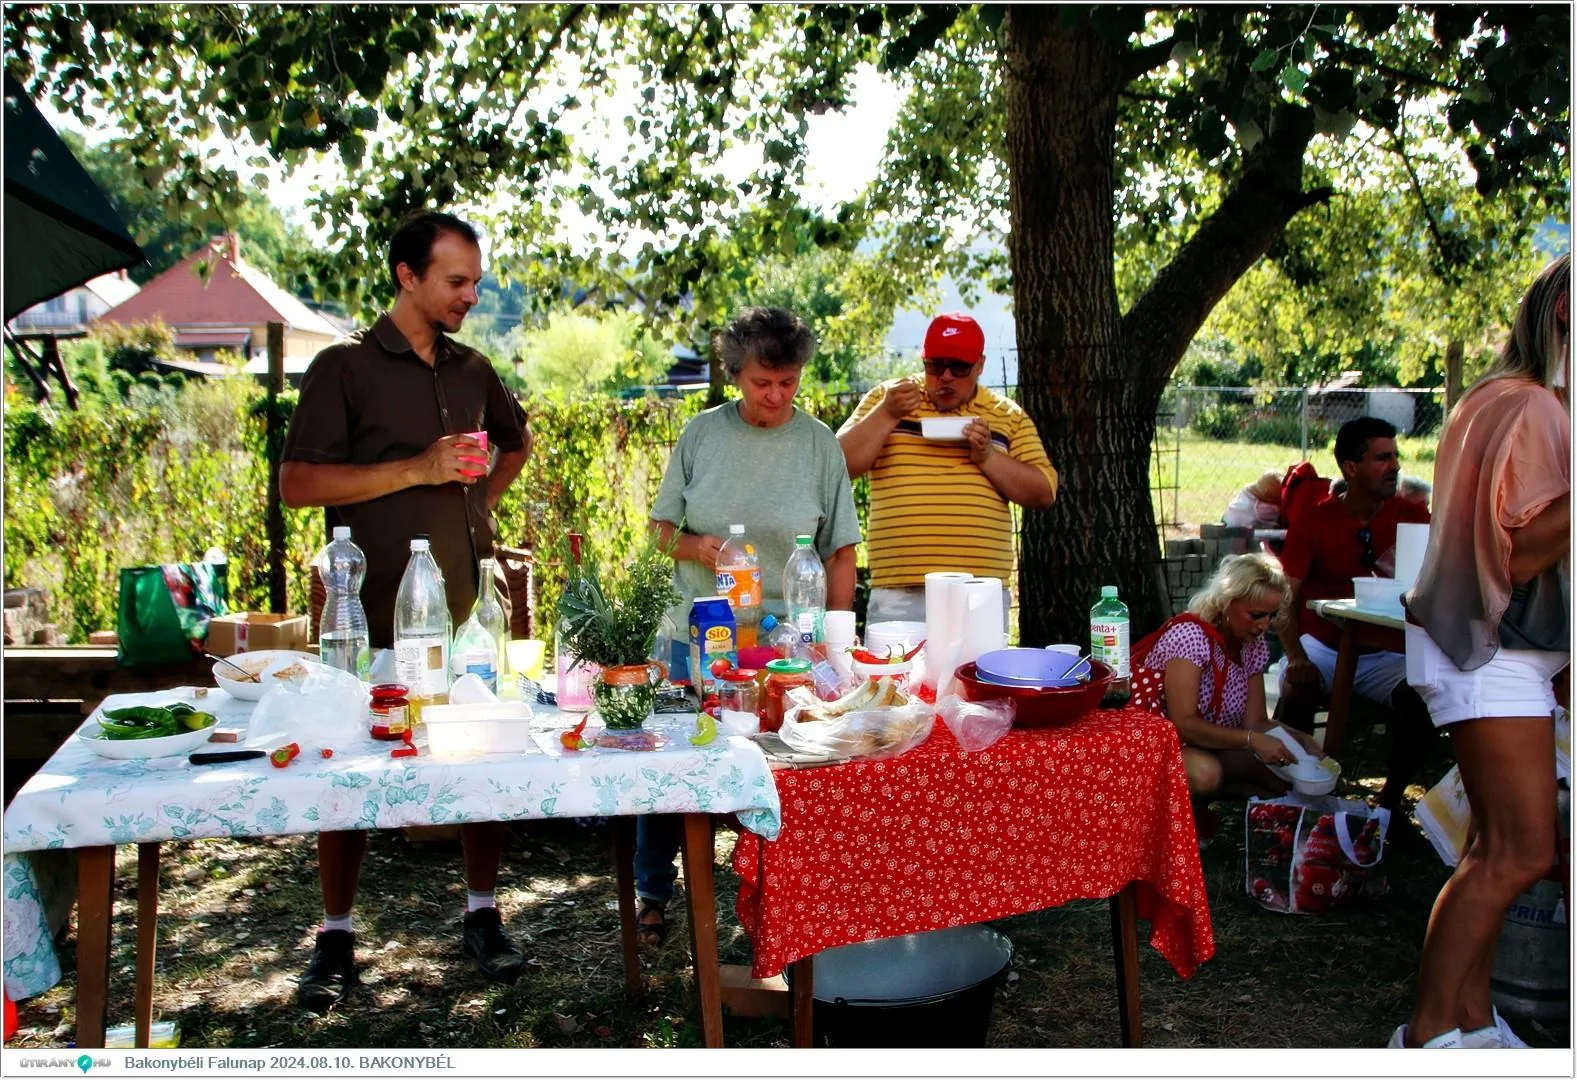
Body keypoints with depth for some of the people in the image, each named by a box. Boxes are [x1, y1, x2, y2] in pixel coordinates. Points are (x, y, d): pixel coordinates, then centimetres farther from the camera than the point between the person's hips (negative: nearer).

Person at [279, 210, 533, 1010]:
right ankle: (336, 938, 17)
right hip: (377, 618, -4)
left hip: (469, 610, 5)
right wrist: (418, 470, -16)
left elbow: (516, 439, 32)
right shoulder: (345, 368, -4)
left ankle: (482, 916, 23)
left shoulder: (473, 371, 12)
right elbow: (296, 483, -11)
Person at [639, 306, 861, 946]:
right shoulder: (702, 434, 4)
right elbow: (659, 527, 9)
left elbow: (840, 554, 3)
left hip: (784, 638, -1)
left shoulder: (819, 444, 2)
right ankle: (652, 893, 22)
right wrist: (697, 547, -12)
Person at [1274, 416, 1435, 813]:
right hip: (1321, 647, -2)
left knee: (1424, 697, -27)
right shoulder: (1313, 520, -5)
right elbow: (1285, 599, -11)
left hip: (1383, 652, 2)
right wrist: (1296, 658, -27)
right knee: (1297, 691, -33)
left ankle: (1391, 797, -7)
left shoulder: (1411, 516, 1)